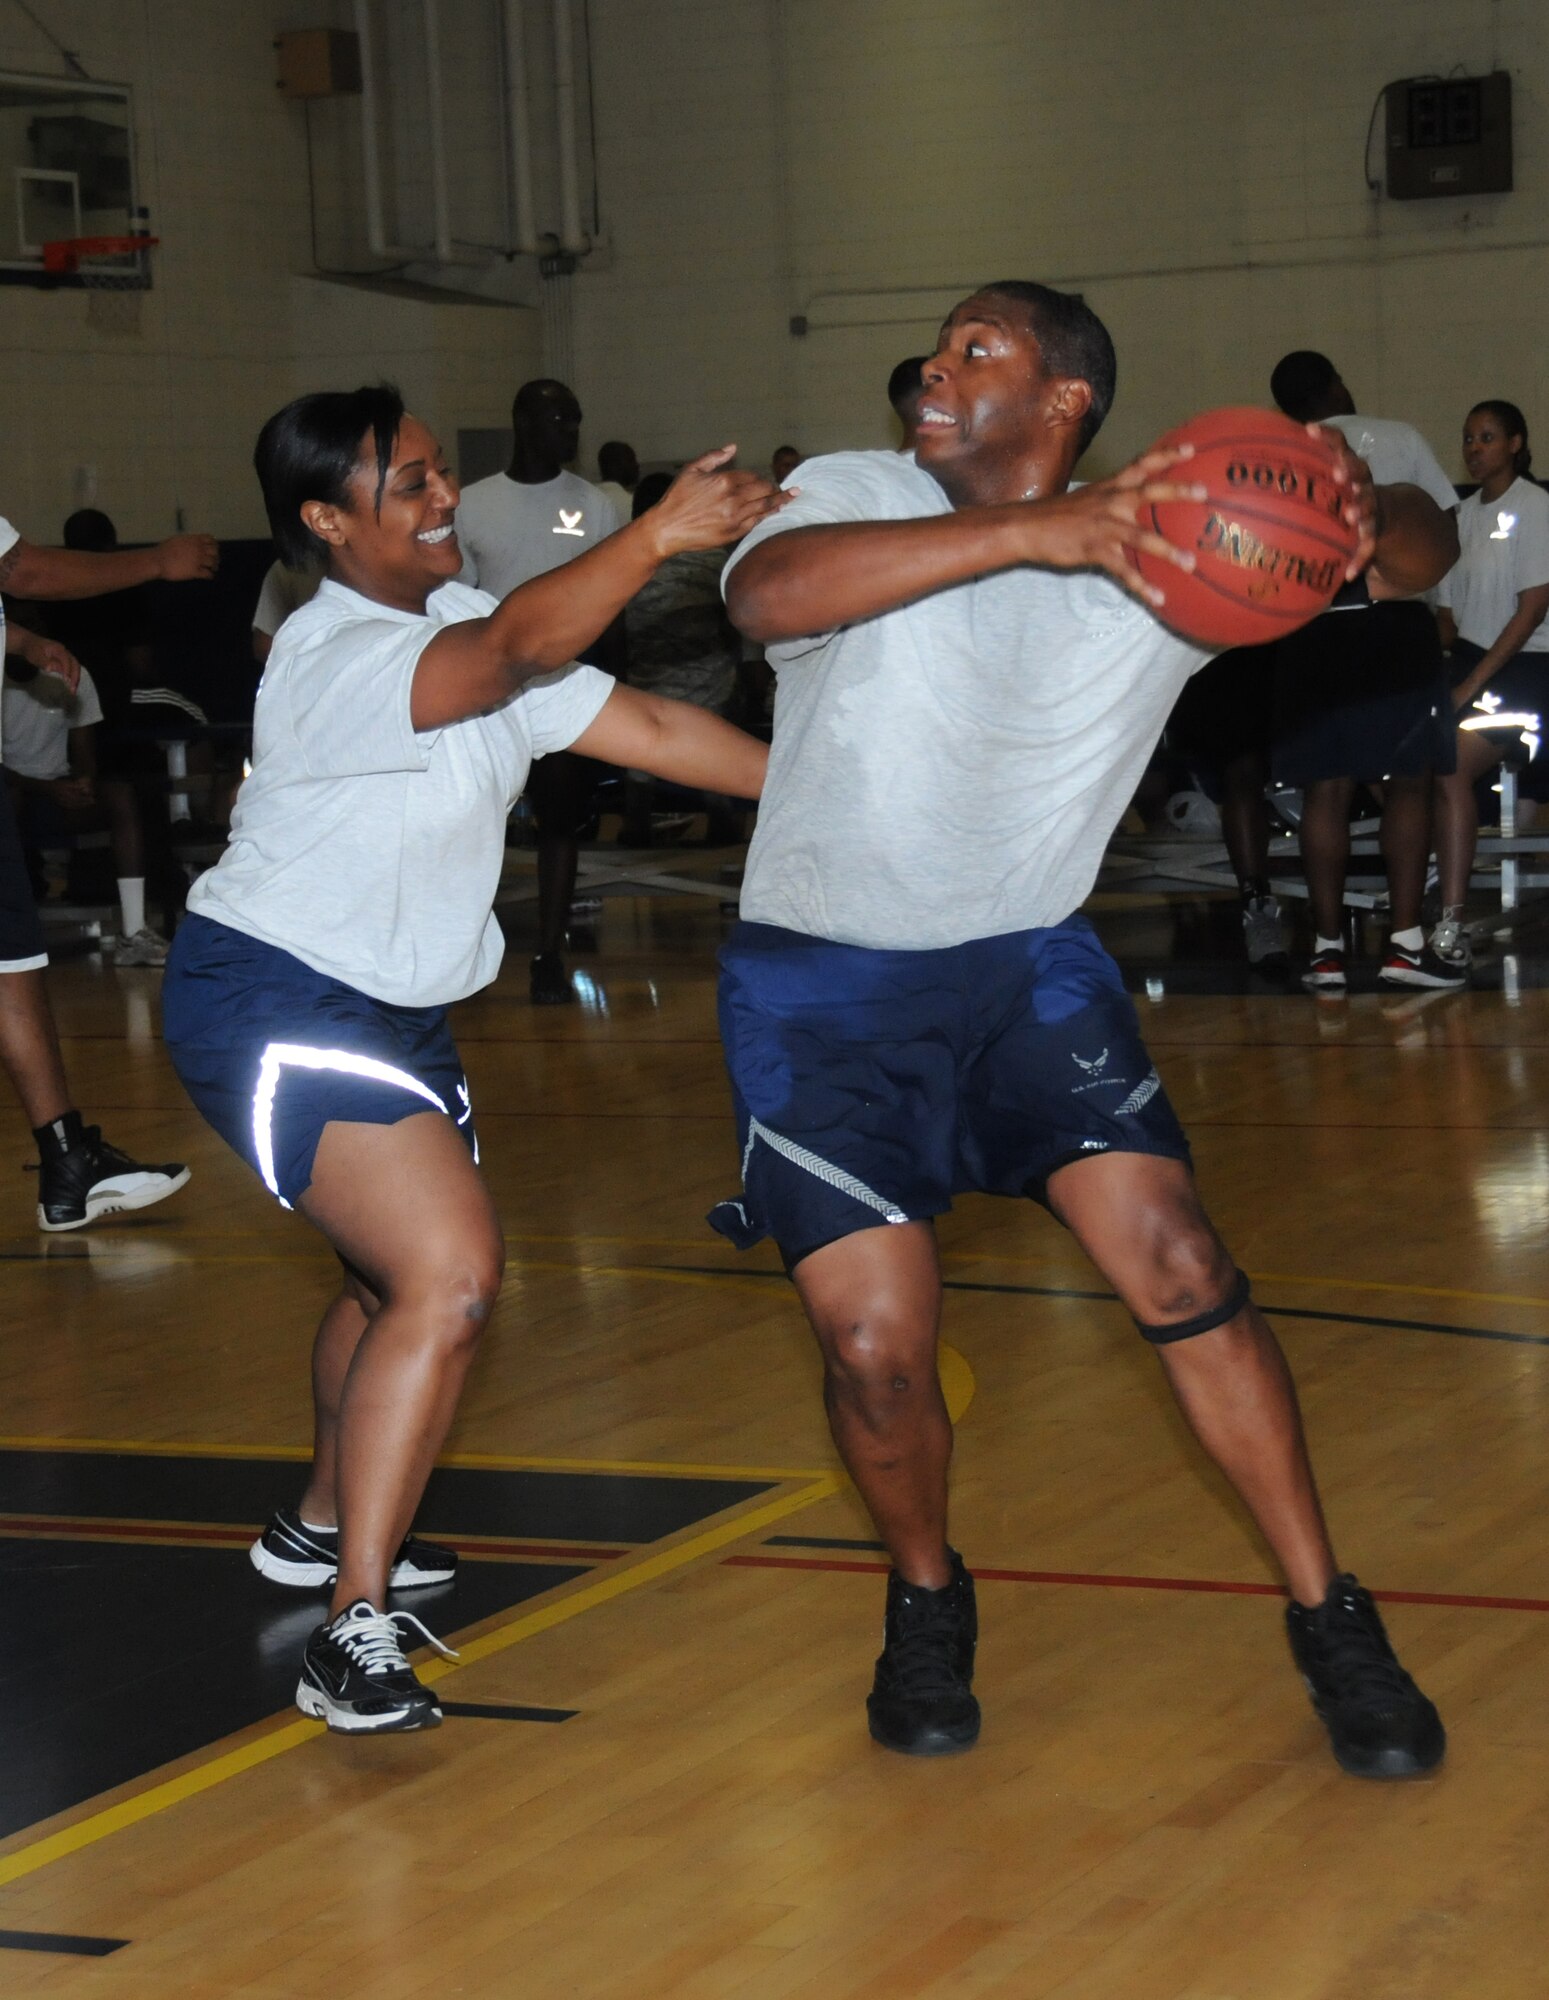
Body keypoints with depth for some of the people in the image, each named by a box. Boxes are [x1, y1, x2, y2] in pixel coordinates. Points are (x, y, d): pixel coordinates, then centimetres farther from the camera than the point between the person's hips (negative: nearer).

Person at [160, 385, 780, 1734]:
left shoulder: (460, 626, 5)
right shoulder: (337, 660, -24)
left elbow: (642, 725, 2)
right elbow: (518, 648, -43)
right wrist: (661, 535, -53)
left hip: (392, 1007, 10)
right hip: (273, 1002, -10)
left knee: (406, 1276, 25)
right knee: (449, 1281, -23)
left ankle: (325, 1523, 48)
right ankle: (354, 1635, -20)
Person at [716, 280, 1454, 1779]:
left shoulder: (1158, 545, -4)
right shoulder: (854, 496, -10)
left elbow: (1416, 551, -5)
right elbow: (765, 594, -34)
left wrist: (1368, 526, -31)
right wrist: (1031, 533, -42)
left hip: (1028, 965, 1)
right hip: (823, 986, -1)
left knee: (1180, 1271, -12)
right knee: (874, 1344, -9)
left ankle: (1331, 1624, 4)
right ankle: (927, 1602, 22)